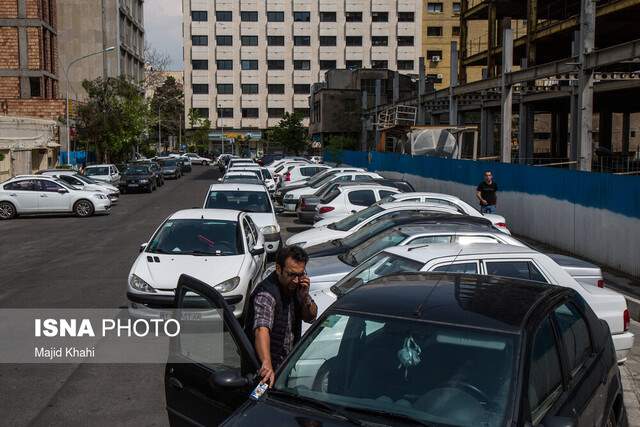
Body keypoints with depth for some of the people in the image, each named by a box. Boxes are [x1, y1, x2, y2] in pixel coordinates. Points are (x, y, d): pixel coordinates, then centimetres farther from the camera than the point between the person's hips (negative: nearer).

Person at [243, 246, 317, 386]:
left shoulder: (296, 285, -2)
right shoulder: (266, 294, -26)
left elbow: (311, 318, 6)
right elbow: (262, 330, -41)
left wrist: (305, 296, -14)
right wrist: (266, 365, -57)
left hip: (287, 363, 6)